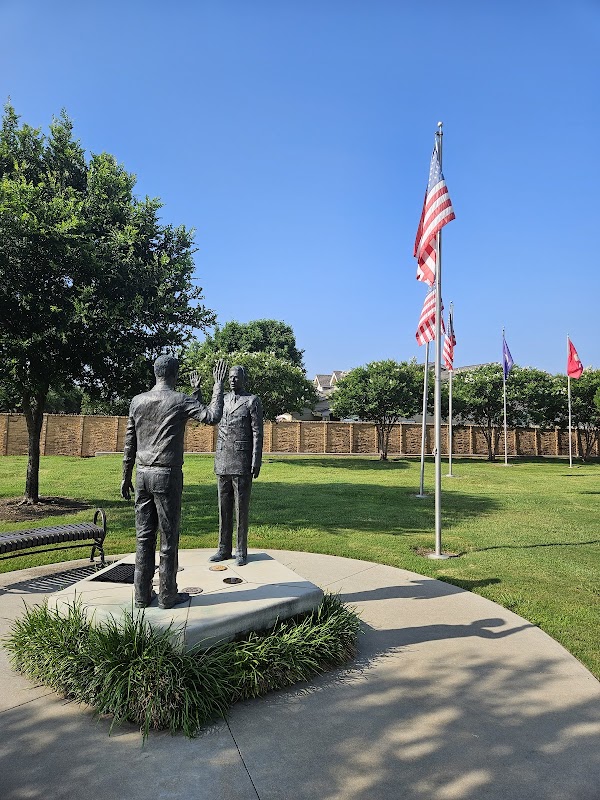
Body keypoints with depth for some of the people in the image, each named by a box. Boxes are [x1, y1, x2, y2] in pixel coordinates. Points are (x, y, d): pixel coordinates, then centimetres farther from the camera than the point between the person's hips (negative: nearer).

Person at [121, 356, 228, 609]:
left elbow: (130, 443, 12)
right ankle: (167, 595, 13)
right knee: (168, 537, 4)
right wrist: (218, 385, -4)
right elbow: (212, 416, -15)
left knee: (144, 536, 10)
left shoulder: (137, 401, 8)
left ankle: (142, 594, 17)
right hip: (168, 475, -5)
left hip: (142, 474, 5)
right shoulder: (180, 400, -7)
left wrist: (126, 477, 19)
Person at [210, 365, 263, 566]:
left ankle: (241, 551, 10)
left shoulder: (252, 401, -1)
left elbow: (257, 433, -5)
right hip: (223, 461, 5)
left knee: (241, 507, 1)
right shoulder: (222, 399, 15)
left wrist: (256, 462, -11)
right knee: (224, 507, 9)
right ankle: (224, 549, 17)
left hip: (242, 462, -5)